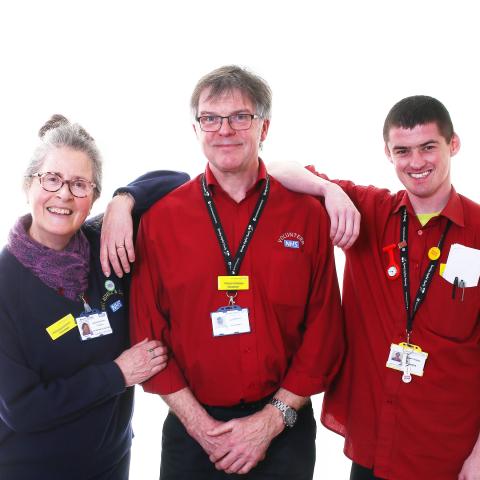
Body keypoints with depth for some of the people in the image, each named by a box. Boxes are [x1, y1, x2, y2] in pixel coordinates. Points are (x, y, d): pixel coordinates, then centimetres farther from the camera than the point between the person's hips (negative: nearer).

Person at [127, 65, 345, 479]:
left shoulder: (307, 215, -4)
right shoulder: (160, 218, -4)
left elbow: (325, 331, -3)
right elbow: (148, 332, -2)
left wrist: (273, 419, -8)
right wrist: (199, 424, -8)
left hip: (284, 427, 1)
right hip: (191, 429, 0)